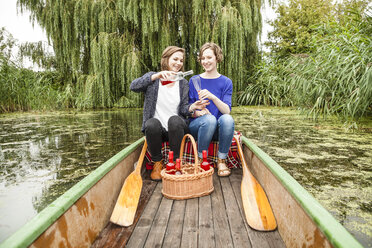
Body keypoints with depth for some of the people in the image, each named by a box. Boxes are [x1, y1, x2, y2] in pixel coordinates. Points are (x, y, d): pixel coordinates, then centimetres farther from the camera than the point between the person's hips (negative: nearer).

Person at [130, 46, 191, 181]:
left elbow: (184, 109, 3)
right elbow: (133, 86, -14)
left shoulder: (183, 83, 11)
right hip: (156, 129, 0)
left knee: (174, 119, -32)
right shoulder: (152, 78, 6)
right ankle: (157, 163, -10)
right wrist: (156, 75, -26)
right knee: (152, 123, -33)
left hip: (176, 129, 1)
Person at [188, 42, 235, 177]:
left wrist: (212, 97, -26)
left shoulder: (226, 82, 5)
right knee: (209, 118, -33)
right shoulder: (194, 80, 5)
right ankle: (201, 159, -15)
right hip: (196, 127, 0)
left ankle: (221, 160, -16)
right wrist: (194, 110, -21)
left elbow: (227, 110, -9)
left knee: (227, 119, -32)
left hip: (218, 129, 1)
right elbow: (188, 110, 3)